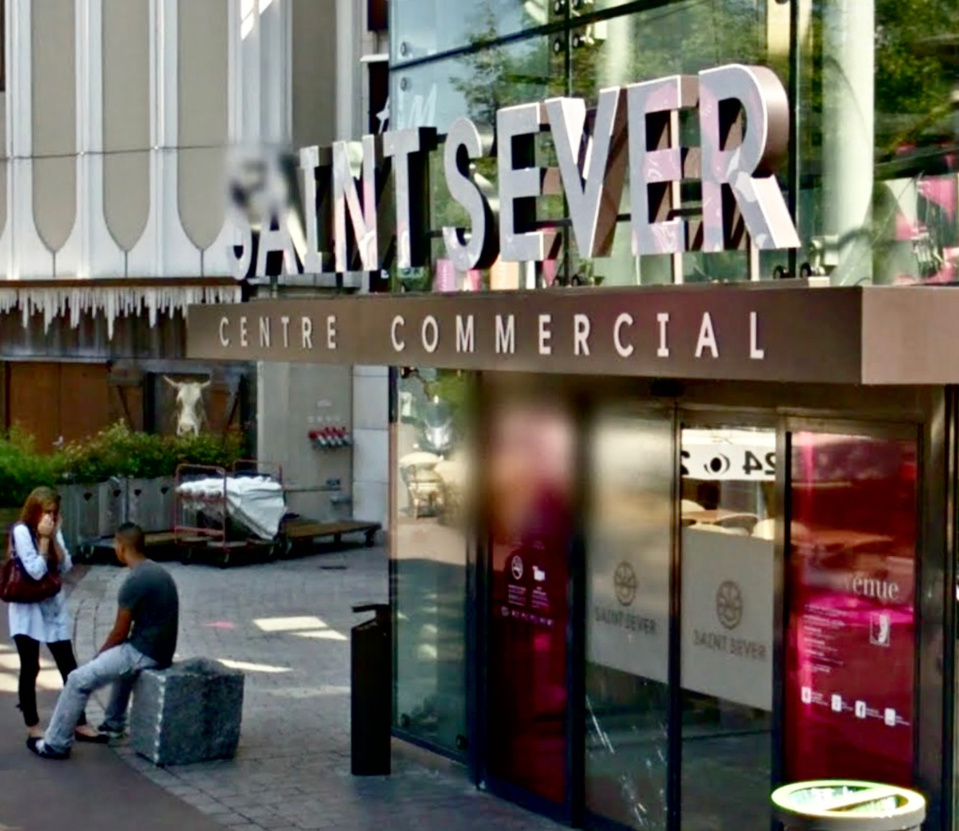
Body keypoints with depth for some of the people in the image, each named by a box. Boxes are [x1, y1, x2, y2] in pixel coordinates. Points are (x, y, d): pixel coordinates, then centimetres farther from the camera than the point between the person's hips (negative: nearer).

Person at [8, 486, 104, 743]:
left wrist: (53, 537, -9)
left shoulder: (53, 531, 7)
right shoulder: (21, 531, -13)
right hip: (28, 609, -6)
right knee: (30, 669, 1)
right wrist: (44, 539, -18)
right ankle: (33, 726, 11)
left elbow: (66, 566, -1)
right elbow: (36, 571, -19)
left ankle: (80, 724, 8)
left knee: (69, 667, 4)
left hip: (53, 607, 6)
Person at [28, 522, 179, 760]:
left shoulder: (134, 582, -18)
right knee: (118, 659, 38)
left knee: (79, 679, -3)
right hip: (162, 650, 9)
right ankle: (114, 725, 44)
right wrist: (105, 653, 23)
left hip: (144, 653, -9)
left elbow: (120, 632, -12)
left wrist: (100, 653, 8)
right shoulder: (158, 572, 11)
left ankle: (56, 744, 5)